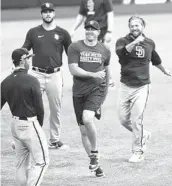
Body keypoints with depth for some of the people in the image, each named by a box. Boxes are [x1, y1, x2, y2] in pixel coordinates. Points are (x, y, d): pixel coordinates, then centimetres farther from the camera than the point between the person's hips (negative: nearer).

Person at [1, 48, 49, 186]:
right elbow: (39, 107, -11)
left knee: (22, 163, 17)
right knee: (41, 161, 1)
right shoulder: (31, 81, -16)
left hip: (15, 124, 7)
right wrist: (39, 125, 5)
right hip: (30, 124, -7)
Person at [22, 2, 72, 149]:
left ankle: (55, 140, 16)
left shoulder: (62, 33, 6)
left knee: (56, 109, 6)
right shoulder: (33, 32, 7)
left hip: (55, 75, 1)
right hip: (37, 74, -1)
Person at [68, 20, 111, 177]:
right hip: (79, 92, 1)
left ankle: (94, 153, -8)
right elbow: (73, 69, -10)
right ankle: (95, 164, 17)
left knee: (87, 119, -27)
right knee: (83, 130, 4)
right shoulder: (75, 47, -1)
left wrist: (106, 89, 27)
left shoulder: (104, 50, 6)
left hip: (97, 89, -1)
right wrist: (93, 74, -17)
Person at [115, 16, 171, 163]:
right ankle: (144, 135, 31)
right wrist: (134, 43, -40)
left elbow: (155, 59, 25)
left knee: (136, 120, -8)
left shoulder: (150, 43, 5)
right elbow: (120, 52, -28)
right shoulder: (123, 41, -4)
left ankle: (138, 152, 3)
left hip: (142, 87, -1)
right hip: (126, 86, 1)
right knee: (124, 119, 5)